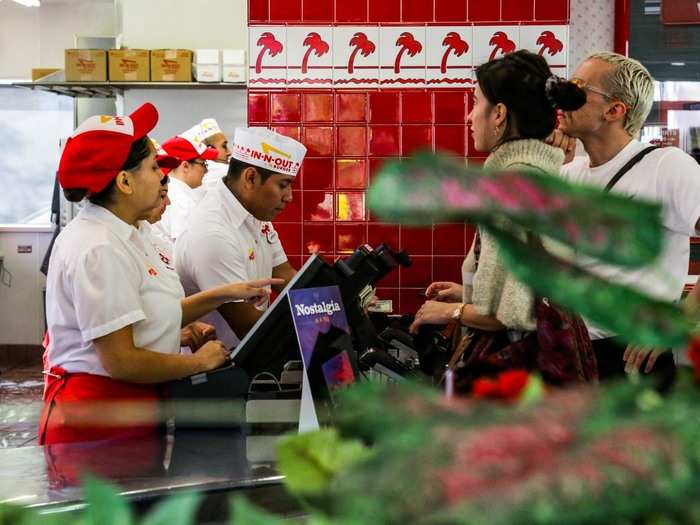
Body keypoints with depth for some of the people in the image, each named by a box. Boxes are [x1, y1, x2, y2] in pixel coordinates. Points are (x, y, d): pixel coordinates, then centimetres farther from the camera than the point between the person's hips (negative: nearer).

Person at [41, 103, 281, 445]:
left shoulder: (119, 235, 9)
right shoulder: (98, 250, -23)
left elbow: (155, 314, 13)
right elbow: (122, 361, -24)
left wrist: (226, 294, 10)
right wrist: (200, 361, -11)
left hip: (129, 410, 10)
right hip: (98, 419, -10)